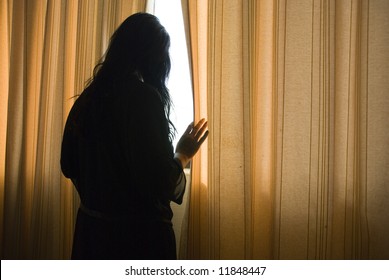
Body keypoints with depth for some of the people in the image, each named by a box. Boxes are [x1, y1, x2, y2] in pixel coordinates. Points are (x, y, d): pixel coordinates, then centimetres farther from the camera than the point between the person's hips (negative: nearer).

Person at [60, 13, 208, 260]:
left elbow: (69, 165, 11)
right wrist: (183, 155, -6)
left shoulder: (88, 97, 2)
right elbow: (161, 181, -24)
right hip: (139, 233, -7)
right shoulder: (144, 97, -19)